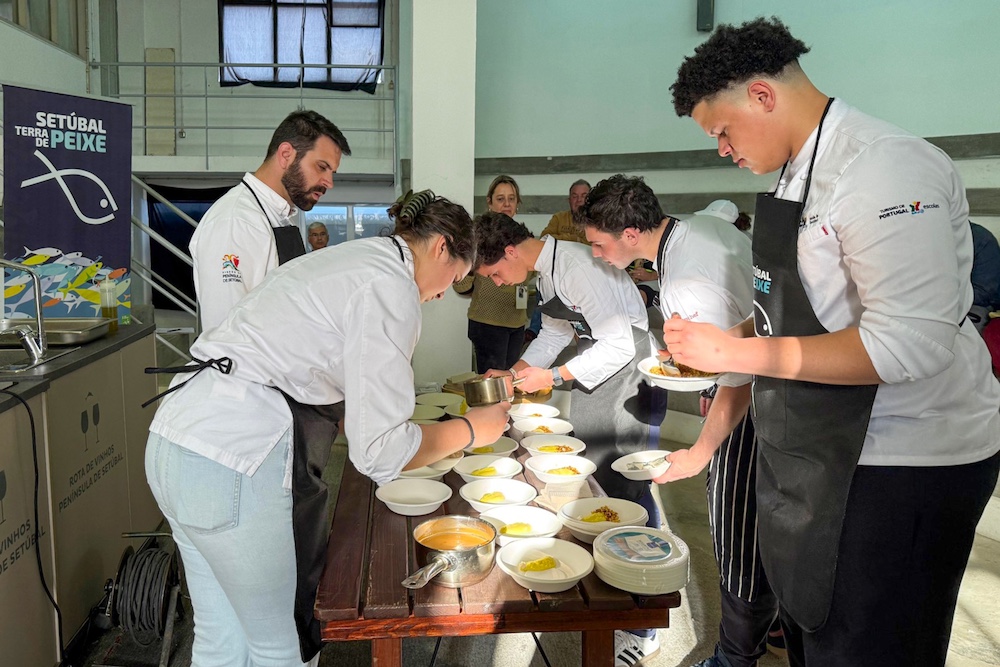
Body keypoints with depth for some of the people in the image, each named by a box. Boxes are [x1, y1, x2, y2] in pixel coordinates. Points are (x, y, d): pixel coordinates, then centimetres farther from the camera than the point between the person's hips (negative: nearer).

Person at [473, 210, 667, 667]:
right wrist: (512, 374, 12)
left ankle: (643, 628, 3)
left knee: (627, 491, -8)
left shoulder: (577, 267, -23)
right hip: (590, 379, 10)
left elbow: (620, 344, -24)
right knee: (591, 484, 14)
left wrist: (554, 377, -18)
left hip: (628, 377, -10)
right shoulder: (545, 272, 7)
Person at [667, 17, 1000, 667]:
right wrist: (724, 341, 5)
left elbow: (909, 343, -29)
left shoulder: (884, 167, -21)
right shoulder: (799, 172, 9)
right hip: (820, 453, 9)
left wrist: (735, 352, -25)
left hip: (904, 466, -9)